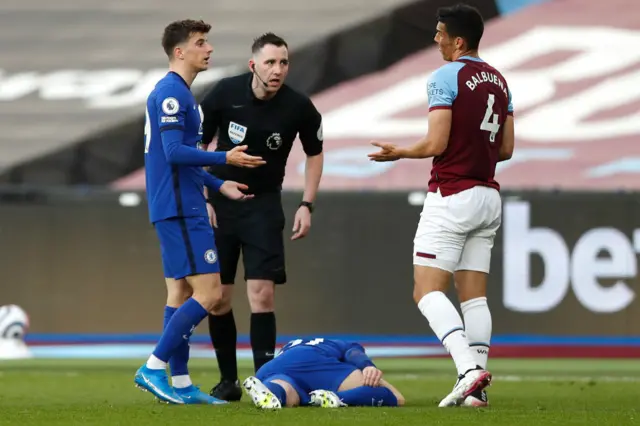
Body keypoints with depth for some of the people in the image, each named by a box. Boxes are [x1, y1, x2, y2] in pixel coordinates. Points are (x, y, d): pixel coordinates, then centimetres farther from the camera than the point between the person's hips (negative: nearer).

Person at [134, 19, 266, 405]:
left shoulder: (182, 94, 18)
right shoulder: (170, 93, -14)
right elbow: (174, 152, -22)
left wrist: (219, 185, 21)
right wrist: (226, 159, -19)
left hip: (183, 209, 11)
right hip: (180, 210, -11)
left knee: (181, 293, 10)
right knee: (209, 293, -12)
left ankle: (180, 383, 11)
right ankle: (153, 368, -11)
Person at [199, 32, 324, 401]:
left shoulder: (299, 107, -11)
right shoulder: (225, 93, -13)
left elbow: (315, 155, 7)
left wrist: (306, 205, -1)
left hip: (264, 205, -1)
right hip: (219, 203, 1)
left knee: (262, 293, -14)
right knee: (218, 297, 2)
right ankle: (228, 381, 14)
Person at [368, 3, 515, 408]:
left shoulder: (446, 77, -11)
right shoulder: (500, 81, 12)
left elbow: (436, 144, -15)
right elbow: (506, 149, 13)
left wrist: (398, 152, 1)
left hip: (451, 196, -8)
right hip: (488, 196, 8)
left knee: (427, 290, -7)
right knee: (474, 295, 8)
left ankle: (469, 368, -24)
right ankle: (476, 389, 2)